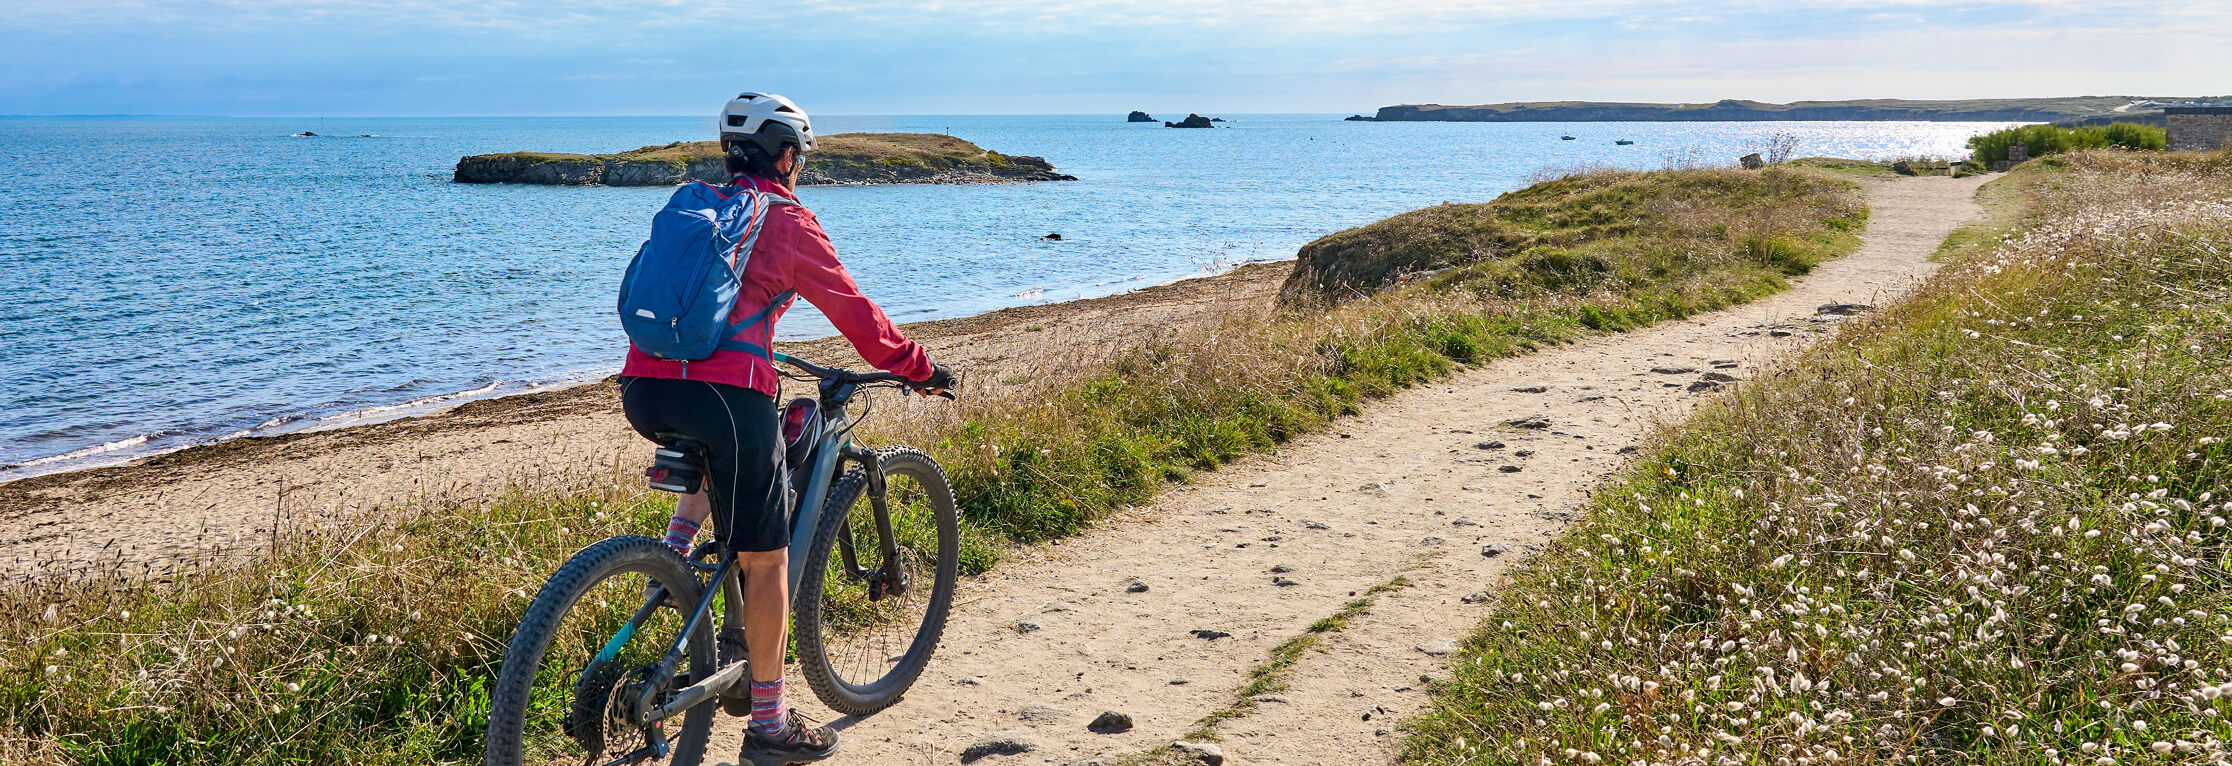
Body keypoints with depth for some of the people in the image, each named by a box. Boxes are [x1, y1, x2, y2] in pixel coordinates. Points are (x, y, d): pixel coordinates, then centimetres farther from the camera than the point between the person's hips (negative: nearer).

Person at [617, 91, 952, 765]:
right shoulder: (788, 221, 4)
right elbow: (853, 312, 6)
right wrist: (920, 369, 18)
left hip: (643, 393, 6)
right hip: (725, 394, -6)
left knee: (721, 446, 40)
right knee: (765, 561, 6)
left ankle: (676, 552, 19)